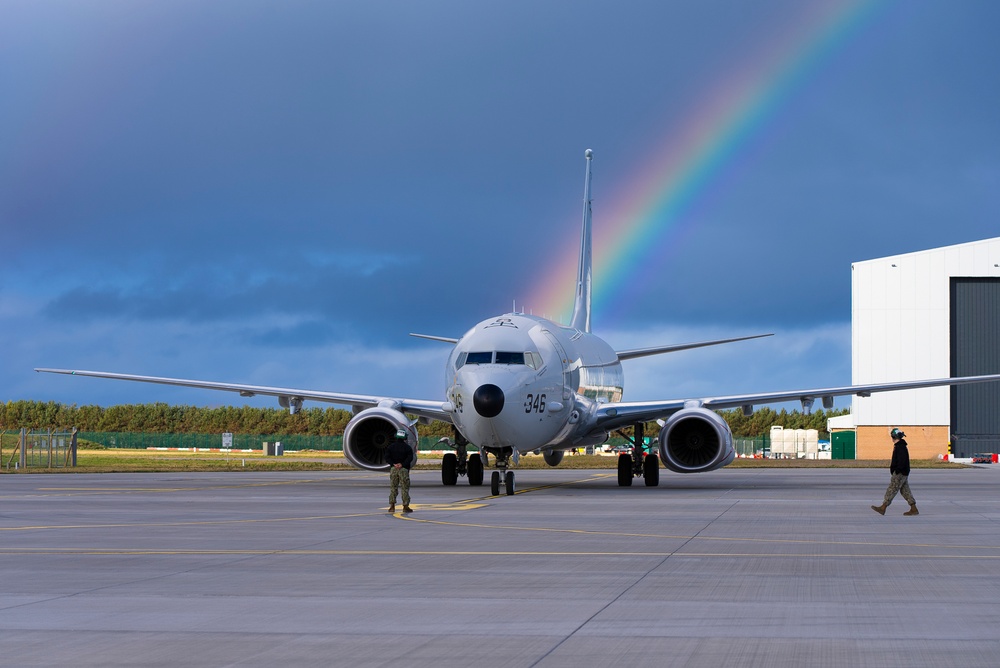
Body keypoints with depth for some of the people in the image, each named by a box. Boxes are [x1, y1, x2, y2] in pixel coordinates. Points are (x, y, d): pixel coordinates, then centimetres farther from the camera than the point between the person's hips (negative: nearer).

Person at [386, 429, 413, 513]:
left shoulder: (391, 446, 6)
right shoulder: (407, 447, -2)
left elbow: (387, 457, -4)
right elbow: (410, 457, -14)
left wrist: (393, 464, -9)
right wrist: (402, 464, -16)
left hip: (393, 469, 2)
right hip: (404, 469, -2)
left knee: (393, 488, 6)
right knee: (405, 488, 2)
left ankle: (392, 506, -1)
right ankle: (405, 506, 1)